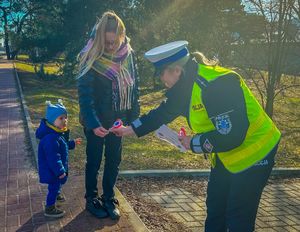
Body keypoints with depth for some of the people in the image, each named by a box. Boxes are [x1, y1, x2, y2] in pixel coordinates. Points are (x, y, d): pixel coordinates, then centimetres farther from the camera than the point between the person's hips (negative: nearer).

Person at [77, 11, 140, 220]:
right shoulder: (91, 57, -18)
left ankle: (109, 198, 32)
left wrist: (134, 117, 0)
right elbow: (84, 93, -20)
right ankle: (91, 199, 30)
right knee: (94, 161, 11)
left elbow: (134, 86, 2)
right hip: (96, 121, -4)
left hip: (119, 119, 4)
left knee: (114, 161, 14)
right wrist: (93, 123, -28)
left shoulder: (129, 55, -5)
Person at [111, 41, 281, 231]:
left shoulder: (217, 85, -32)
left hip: (254, 151, -9)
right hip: (226, 153, 9)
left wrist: (194, 144, -19)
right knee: (215, 207, 17)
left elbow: (230, 136, -33)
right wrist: (129, 129, 9)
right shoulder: (185, 84, -2)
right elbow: (163, 112, 10)